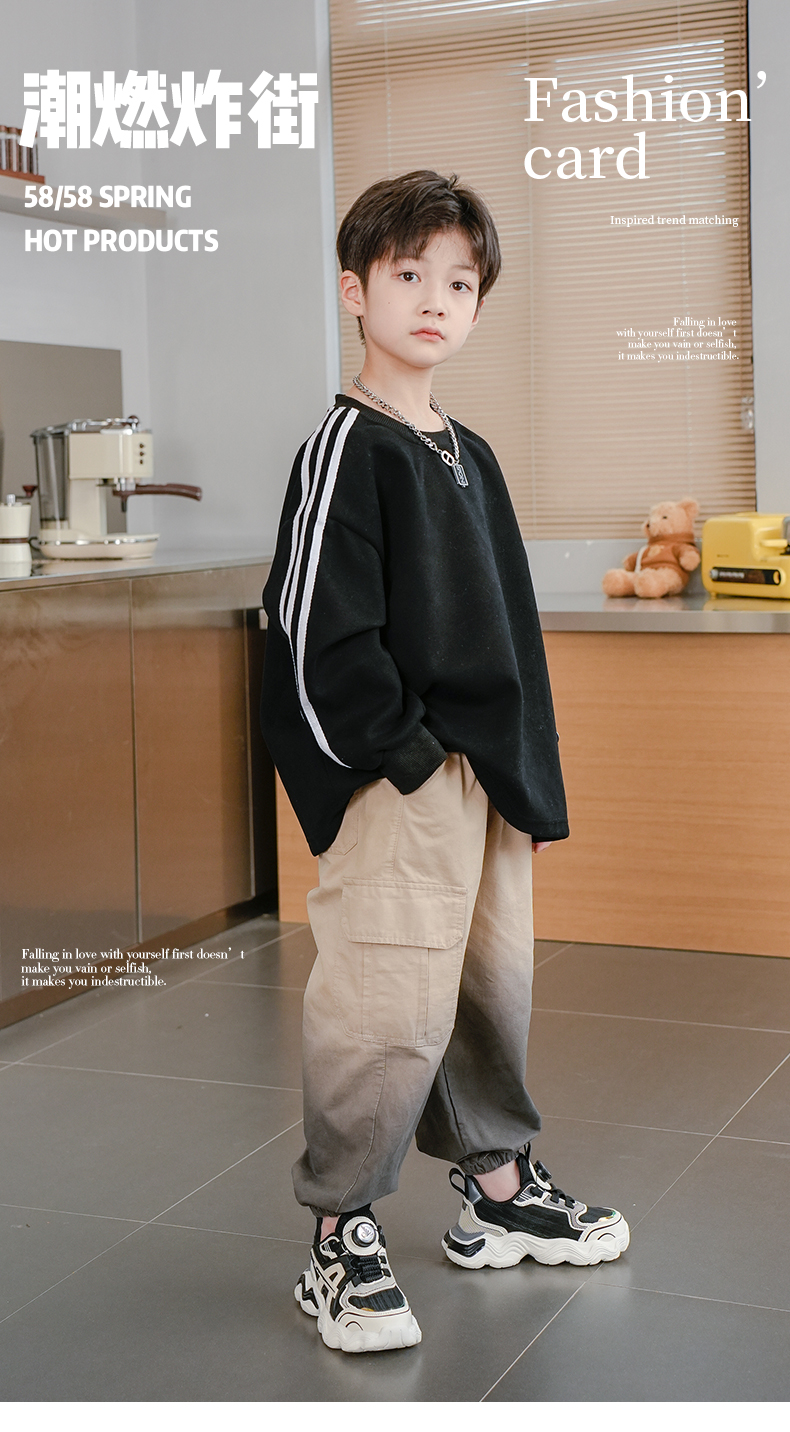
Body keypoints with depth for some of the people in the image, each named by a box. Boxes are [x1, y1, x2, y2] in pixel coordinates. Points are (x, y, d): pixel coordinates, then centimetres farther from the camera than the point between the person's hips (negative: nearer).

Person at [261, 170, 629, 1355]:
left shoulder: (469, 455, 16)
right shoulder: (348, 445, -10)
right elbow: (317, 632, -17)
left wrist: (525, 767, 15)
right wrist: (404, 756, -16)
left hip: (490, 771, 9)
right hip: (394, 787, -9)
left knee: (496, 983, 17)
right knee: (391, 1006, -8)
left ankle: (497, 1187, 33)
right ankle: (341, 1242, 6)